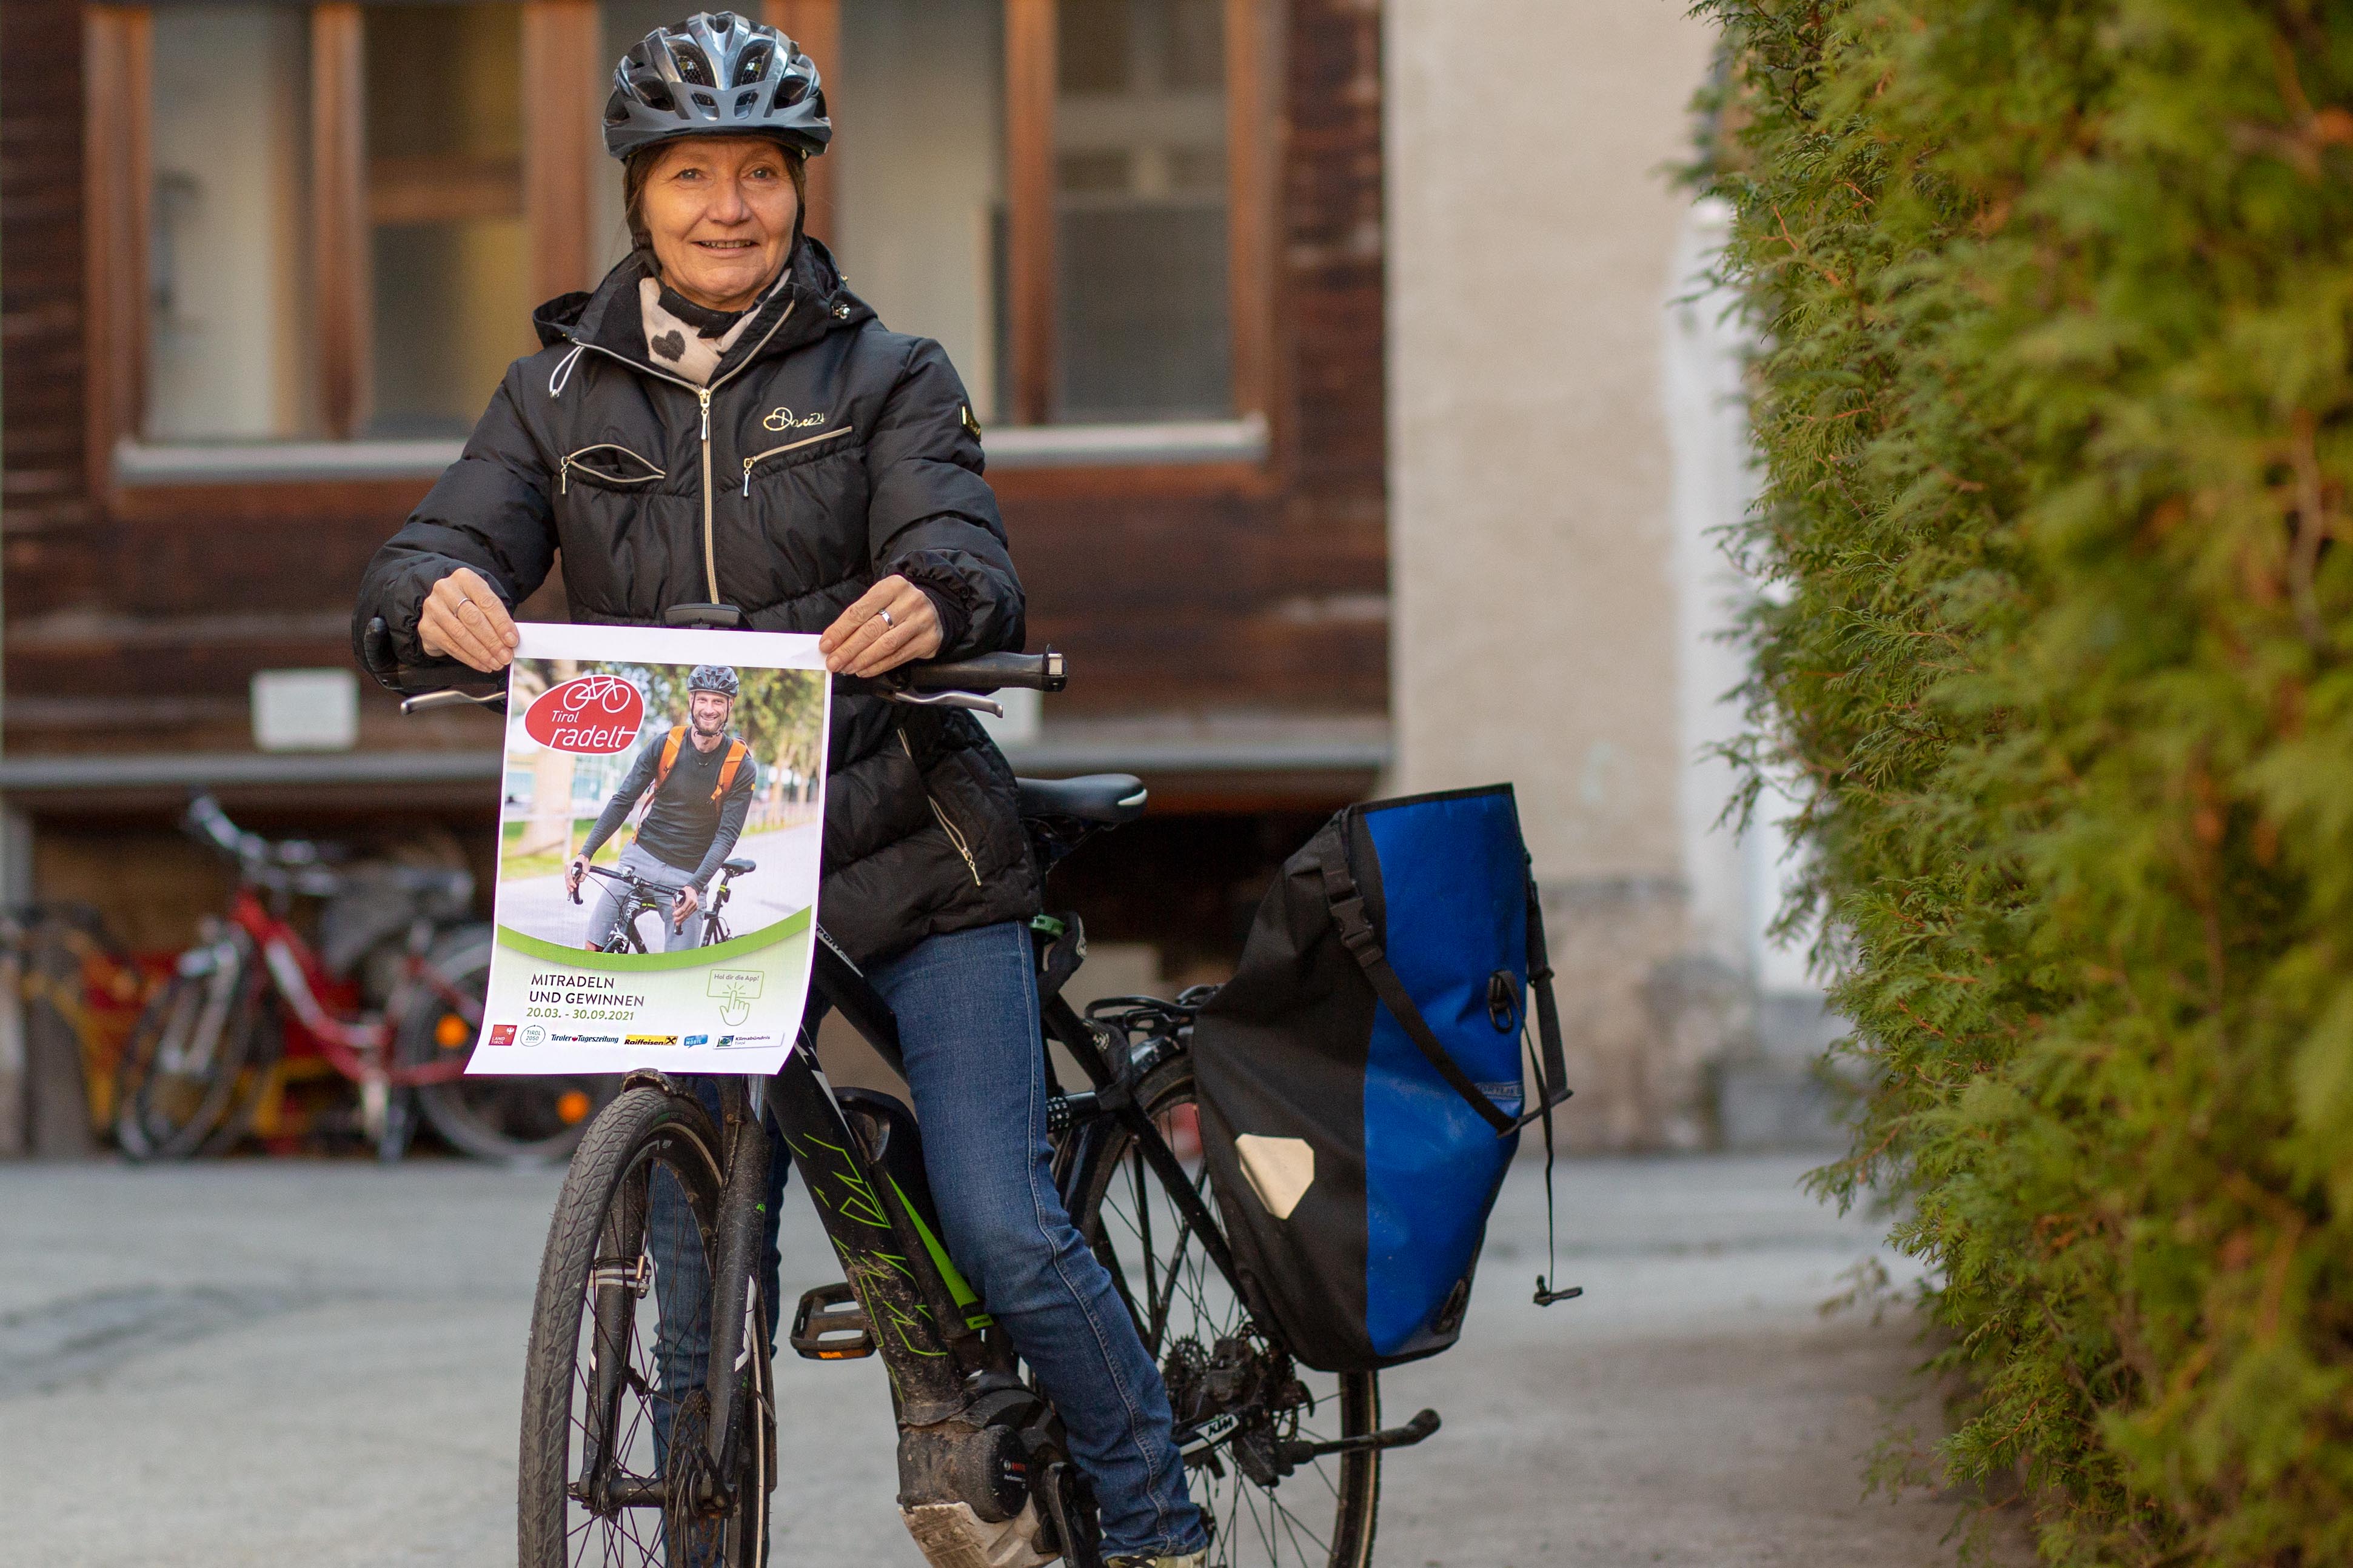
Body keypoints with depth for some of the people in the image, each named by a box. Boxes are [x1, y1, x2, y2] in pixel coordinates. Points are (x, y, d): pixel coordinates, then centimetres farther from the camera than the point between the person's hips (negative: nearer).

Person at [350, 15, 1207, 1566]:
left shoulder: (887, 379, 3)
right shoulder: (561, 396, 9)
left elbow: (964, 546, -14)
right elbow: (437, 549, -4)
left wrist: (931, 599, -39)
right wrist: (442, 600, -30)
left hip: (912, 860, -2)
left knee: (1007, 1233, -9)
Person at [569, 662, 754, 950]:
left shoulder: (742, 768, -9)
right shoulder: (665, 745, -4)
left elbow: (727, 835, -12)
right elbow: (622, 801, -2)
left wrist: (695, 886, -28)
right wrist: (585, 854, -14)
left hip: (690, 875, -2)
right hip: (641, 858, 2)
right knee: (594, 947, -5)